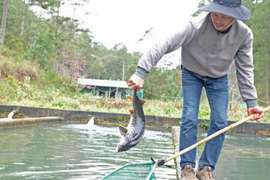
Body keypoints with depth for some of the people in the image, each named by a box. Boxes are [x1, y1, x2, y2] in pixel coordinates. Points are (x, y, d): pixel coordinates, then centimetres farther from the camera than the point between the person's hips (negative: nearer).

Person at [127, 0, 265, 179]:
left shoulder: (244, 34, -25)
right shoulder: (195, 27, -35)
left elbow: (245, 69, -15)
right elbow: (164, 45, -40)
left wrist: (251, 102, -16)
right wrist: (141, 72, -49)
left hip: (219, 79, 2)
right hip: (191, 75, -2)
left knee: (220, 122, -6)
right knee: (189, 119, -11)